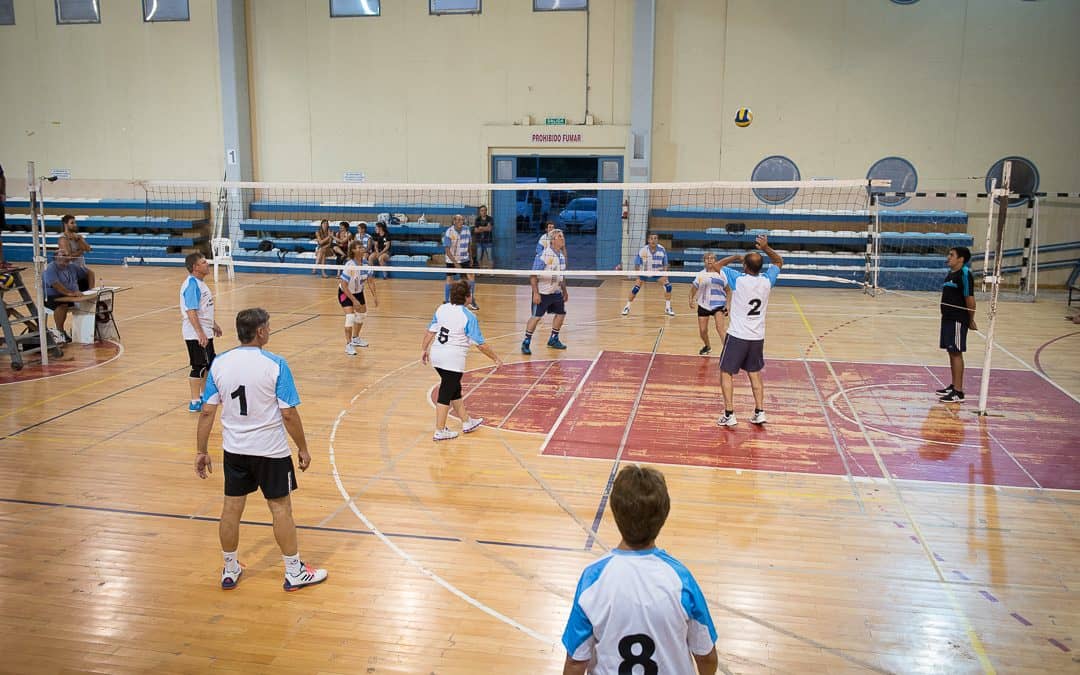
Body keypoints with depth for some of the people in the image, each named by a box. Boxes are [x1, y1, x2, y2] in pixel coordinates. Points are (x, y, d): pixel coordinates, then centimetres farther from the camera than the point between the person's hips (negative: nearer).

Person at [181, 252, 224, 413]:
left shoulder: (200, 283, 11)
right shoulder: (192, 285, -20)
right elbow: (191, 311, -27)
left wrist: (214, 324, 27)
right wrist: (200, 333, -31)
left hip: (205, 333, 10)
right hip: (197, 335, -10)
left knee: (209, 364, 20)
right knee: (199, 367, -3)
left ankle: (204, 395, 35)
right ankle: (195, 402, 5)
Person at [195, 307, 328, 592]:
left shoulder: (219, 363, -3)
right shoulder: (275, 365, -16)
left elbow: (207, 412, -1)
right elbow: (289, 414, -15)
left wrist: (201, 452, 7)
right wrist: (303, 449, -4)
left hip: (234, 450, 4)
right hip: (270, 451, -4)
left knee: (231, 508, 14)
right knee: (281, 508, 7)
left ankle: (230, 571, 29)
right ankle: (294, 572, 19)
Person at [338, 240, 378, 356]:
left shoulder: (365, 263, -14)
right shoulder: (350, 266, -31)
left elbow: (370, 281, -3)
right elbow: (343, 286, -29)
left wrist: (374, 296, -10)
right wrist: (353, 300, -30)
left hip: (358, 292, 7)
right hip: (345, 293, -7)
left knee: (362, 315, 17)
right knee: (350, 316, -19)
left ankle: (355, 339, 38)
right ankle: (348, 345, -8)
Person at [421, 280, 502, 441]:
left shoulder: (441, 309, 2)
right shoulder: (468, 317, -15)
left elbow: (430, 331, 9)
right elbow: (480, 344, -13)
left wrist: (424, 349, 20)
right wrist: (496, 358, -3)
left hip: (436, 354, 7)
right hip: (453, 359, -7)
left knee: (455, 389, 19)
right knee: (446, 393, 1)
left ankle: (466, 422, 33)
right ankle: (439, 431, 7)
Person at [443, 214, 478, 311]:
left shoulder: (466, 229, -6)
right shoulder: (449, 232, -19)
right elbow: (447, 250, -19)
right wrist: (456, 263, -25)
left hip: (464, 260, 3)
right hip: (451, 261, -3)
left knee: (471, 278, -5)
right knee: (449, 280, 1)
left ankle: (471, 301, 12)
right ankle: (446, 302, 16)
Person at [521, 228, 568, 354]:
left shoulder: (562, 255, 7)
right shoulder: (544, 255, -18)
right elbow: (533, 276, -19)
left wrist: (564, 291, 20)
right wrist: (535, 293, -24)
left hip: (556, 292, 8)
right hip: (542, 292, -8)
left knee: (561, 313, 12)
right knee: (536, 317, -9)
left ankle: (553, 339, 28)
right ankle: (526, 343, 0)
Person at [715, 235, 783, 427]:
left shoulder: (738, 280, -16)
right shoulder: (767, 281, -5)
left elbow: (717, 265, 0)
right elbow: (779, 262, 15)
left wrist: (736, 257, 9)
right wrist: (766, 248, 1)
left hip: (737, 336, -4)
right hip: (757, 337, 5)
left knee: (726, 373, 4)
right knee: (755, 374, 17)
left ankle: (729, 414, -1)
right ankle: (759, 412, 15)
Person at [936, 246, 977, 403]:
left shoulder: (965, 274, -14)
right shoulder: (950, 274, 13)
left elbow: (970, 299, -15)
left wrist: (971, 320, -10)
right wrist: (946, 315, 13)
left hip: (958, 320, -9)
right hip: (948, 318, 9)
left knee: (956, 353, -6)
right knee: (951, 352, 14)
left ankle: (958, 391, -2)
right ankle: (953, 386, 23)